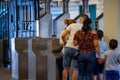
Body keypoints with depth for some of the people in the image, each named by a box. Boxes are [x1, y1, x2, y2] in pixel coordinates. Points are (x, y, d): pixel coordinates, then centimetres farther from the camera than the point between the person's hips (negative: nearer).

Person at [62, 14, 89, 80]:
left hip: (68, 47, 1)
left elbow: (63, 35, -1)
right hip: (77, 49, -1)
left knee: (66, 68, 10)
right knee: (76, 69, 6)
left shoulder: (72, 25, 4)